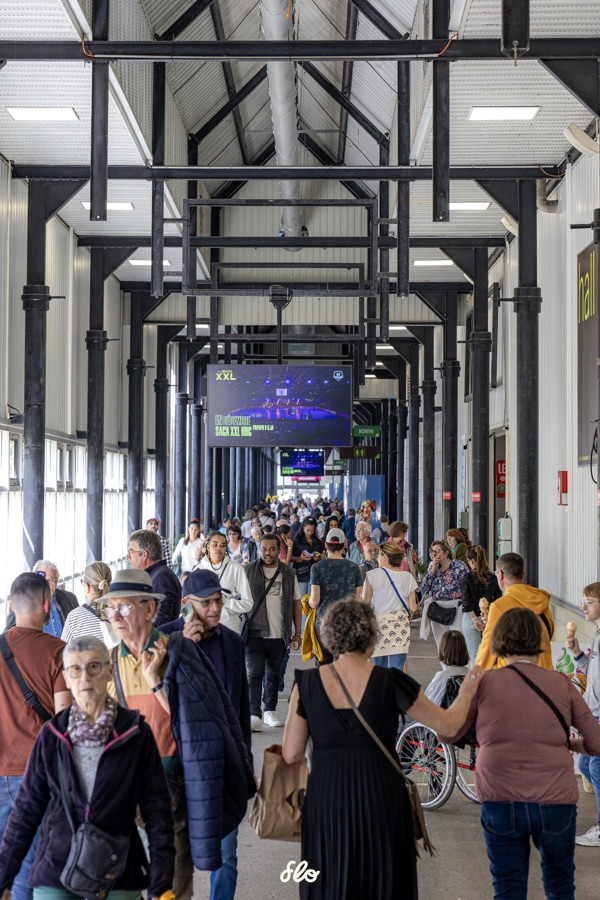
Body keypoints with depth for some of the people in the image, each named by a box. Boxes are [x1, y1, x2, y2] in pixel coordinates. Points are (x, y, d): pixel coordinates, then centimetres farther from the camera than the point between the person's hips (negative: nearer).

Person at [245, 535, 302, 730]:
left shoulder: (288, 573, 7)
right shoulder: (249, 571, 0)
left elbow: (296, 604, 10)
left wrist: (297, 633, 6)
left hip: (279, 634, 3)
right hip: (255, 633, -3)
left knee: (274, 675, 12)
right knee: (254, 674, -8)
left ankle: (270, 711, 25)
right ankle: (254, 714, -8)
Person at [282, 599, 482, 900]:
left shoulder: (307, 683, -5)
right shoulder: (391, 683, -9)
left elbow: (291, 754, -3)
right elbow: (448, 725, 0)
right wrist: (466, 692, 19)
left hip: (325, 804, 2)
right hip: (380, 804, -1)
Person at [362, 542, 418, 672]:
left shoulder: (372, 575, -6)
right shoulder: (408, 577, 1)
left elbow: (365, 603, -6)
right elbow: (413, 608, 2)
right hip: (400, 625, 1)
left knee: (379, 668, 9)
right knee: (397, 669, 2)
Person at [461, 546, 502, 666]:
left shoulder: (468, 577, -8)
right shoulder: (492, 577, 1)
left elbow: (467, 602, -12)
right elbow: (498, 598, 2)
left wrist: (475, 619, -11)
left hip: (472, 618, -3)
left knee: (474, 655, 4)